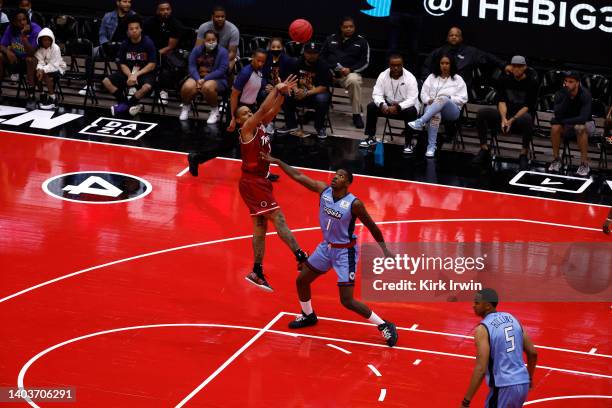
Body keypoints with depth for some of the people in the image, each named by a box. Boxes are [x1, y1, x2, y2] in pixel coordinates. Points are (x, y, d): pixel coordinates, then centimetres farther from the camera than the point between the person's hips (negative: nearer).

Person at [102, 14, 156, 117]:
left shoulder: (148, 43, -12)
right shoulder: (125, 44, -2)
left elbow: (152, 65, -11)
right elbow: (123, 64, 2)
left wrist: (136, 74, -19)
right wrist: (130, 75, -19)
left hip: (145, 73, -4)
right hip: (128, 72, 4)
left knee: (147, 87, -37)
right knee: (106, 81, -15)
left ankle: (125, 104, -11)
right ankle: (131, 104, -8)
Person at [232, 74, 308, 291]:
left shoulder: (260, 126, 12)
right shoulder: (247, 128, -10)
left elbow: (273, 110, 6)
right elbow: (263, 109, -21)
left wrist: (283, 93, -9)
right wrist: (277, 89, -19)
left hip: (260, 181, 9)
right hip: (252, 182, -9)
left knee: (260, 226, 9)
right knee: (278, 217, -16)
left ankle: (257, 273, 13)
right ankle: (300, 257, -25)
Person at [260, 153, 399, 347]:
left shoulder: (354, 204, -24)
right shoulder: (324, 190, -9)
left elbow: (372, 227, -13)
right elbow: (298, 176, -2)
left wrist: (385, 251, -13)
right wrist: (276, 161, -3)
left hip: (345, 252, -7)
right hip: (326, 246, 7)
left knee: (347, 301, -11)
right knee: (301, 280, 16)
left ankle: (385, 326, 3)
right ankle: (308, 316, 43)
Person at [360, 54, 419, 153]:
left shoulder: (410, 78, -18)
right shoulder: (383, 76, -8)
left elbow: (412, 99, -24)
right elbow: (377, 94, -10)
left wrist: (398, 107, -39)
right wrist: (382, 105, -32)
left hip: (405, 106, -3)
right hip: (388, 105, 3)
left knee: (411, 111, -36)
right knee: (371, 106, -18)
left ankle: (408, 143, -25)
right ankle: (371, 138, -6)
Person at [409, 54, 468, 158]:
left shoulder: (458, 79, 11)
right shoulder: (432, 77, 18)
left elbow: (463, 99, 5)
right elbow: (423, 93, 14)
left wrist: (449, 98, -10)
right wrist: (429, 100, -8)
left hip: (452, 111, -1)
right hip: (432, 108, 1)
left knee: (443, 99, -38)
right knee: (435, 115, -40)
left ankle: (420, 122, -53)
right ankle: (431, 146, -50)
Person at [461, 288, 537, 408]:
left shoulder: (483, 328, -12)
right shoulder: (512, 319, 10)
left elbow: (481, 369, -19)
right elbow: (532, 353, 13)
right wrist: (529, 378, 30)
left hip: (502, 387, -7)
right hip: (522, 384, 7)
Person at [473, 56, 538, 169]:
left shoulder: (532, 82, -6)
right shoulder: (505, 80, 4)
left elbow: (528, 106, -12)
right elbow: (501, 101, -4)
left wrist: (512, 120, -23)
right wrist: (504, 119, -22)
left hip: (522, 115, -4)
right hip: (506, 114, 4)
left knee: (527, 119, -41)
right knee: (482, 113, -20)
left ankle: (524, 155, -28)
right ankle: (484, 150, -14)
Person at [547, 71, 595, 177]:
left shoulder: (585, 95, -24)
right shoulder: (560, 94, -15)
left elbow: (583, 118, -34)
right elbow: (558, 115, -28)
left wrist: (563, 121, -29)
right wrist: (566, 96, -37)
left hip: (586, 125, -3)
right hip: (566, 126, 3)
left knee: (579, 127, -37)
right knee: (555, 127, -29)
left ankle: (585, 164, -28)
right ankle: (556, 160, -12)